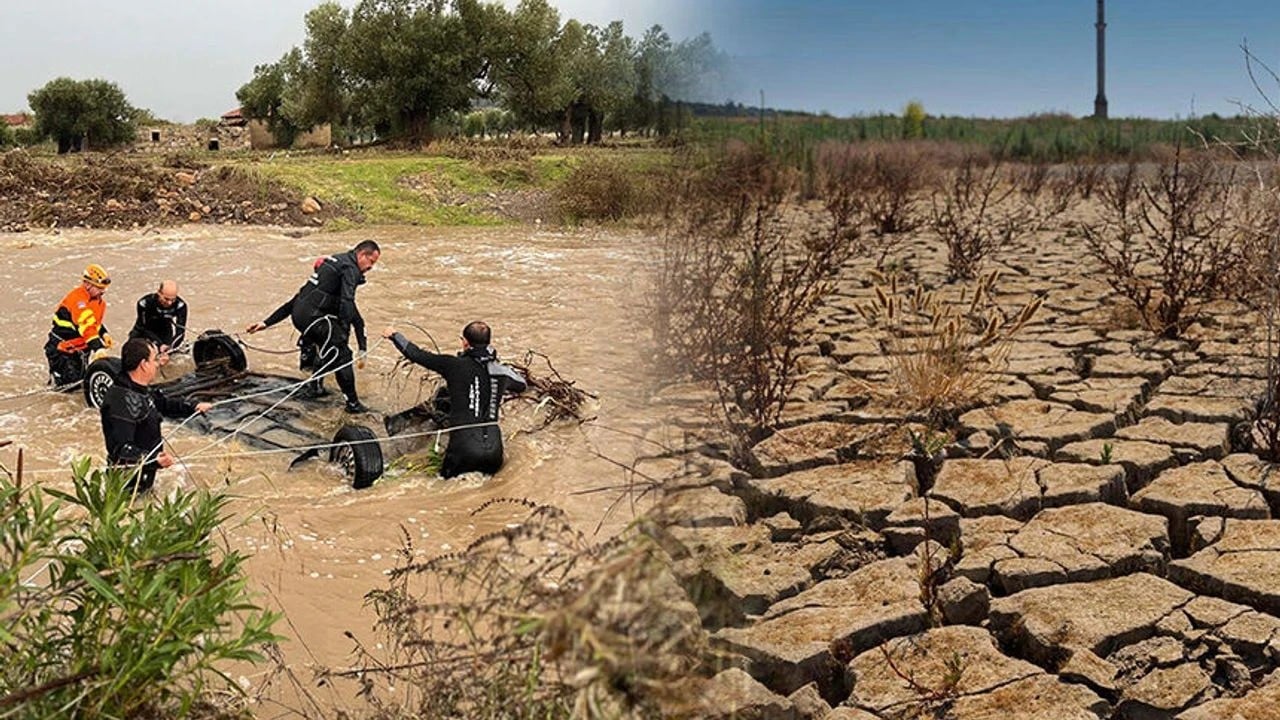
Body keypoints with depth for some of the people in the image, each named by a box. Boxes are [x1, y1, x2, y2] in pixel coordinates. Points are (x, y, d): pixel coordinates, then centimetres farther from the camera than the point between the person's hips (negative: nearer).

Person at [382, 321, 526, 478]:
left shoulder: (455, 365, -5)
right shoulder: (501, 372, 7)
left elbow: (417, 355, 4)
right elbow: (521, 385, 30)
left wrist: (394, 336, 20)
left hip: (465, 446, -3)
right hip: (494, 450, 3)